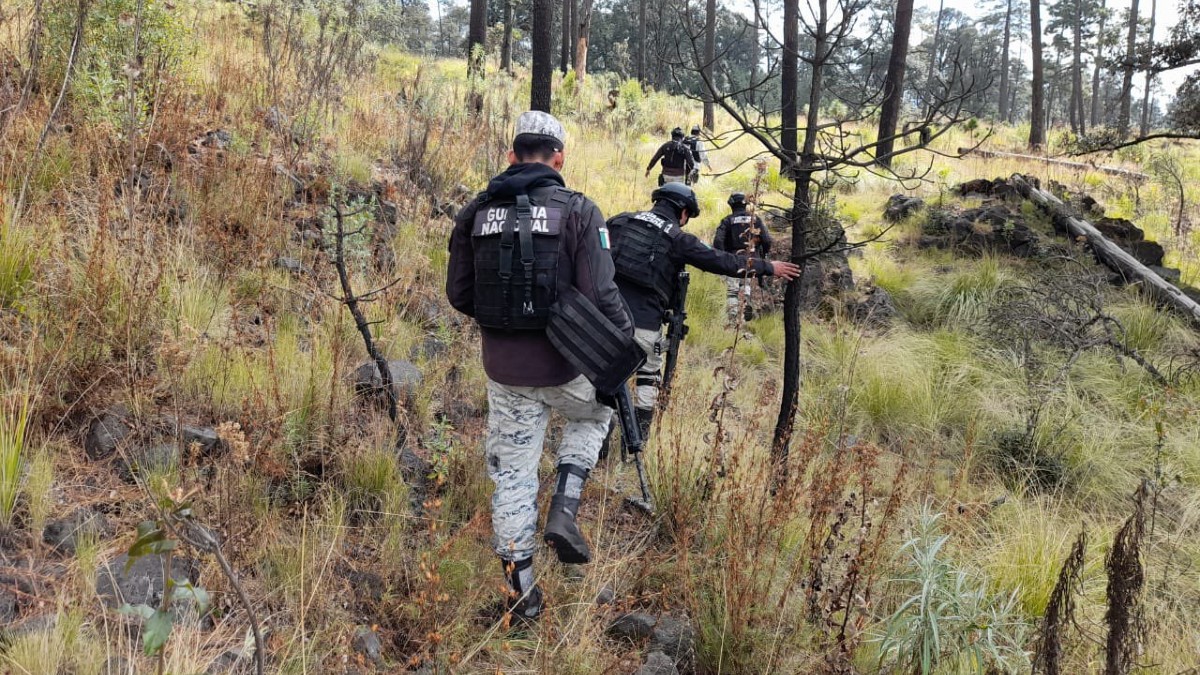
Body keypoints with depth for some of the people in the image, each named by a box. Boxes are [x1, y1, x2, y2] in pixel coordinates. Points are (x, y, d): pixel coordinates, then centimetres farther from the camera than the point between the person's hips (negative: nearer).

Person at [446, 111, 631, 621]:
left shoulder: (476, 212, 1)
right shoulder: (577, 210, -10)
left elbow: (459, 295, 6)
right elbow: (601, 297, -16)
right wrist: (627, 341, 2)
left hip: (503, 369, 3)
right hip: (565, 365, -2)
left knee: (512, 473, 13)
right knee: (594, 415, 30)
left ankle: (521, 593, 19)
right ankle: (564, 511, 12)